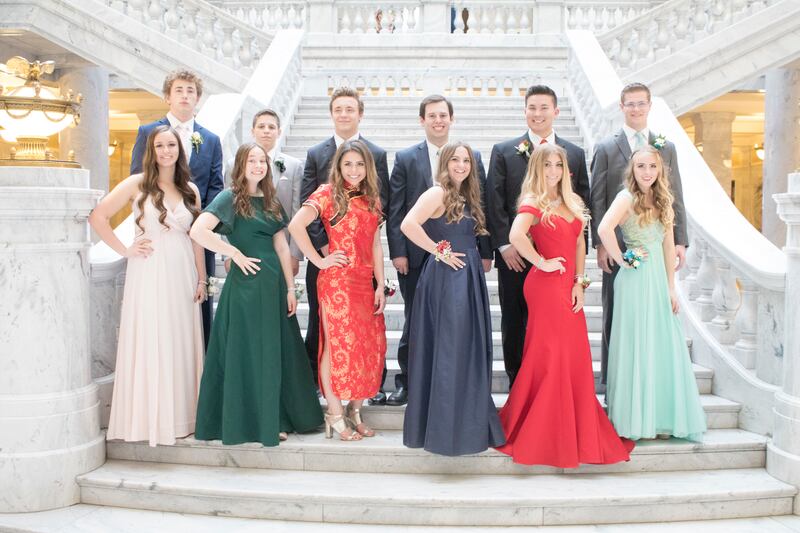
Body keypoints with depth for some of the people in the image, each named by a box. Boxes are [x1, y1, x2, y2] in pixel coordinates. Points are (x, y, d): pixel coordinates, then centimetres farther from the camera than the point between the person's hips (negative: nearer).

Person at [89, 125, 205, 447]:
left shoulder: (190, 189, 11)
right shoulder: (137, 184, 0)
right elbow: (97, 217, -3)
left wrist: (202, 278, 6)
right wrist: (124, 250, -6)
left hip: (183, 274, 4)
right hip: (149, 273, -3)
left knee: (182, 343, 7)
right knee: (149, 343, 0)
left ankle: (180, 415, 19)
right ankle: (149, 418, 12)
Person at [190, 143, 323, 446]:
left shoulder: (271, 201, 14)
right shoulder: (230, 197, -4)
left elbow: (282, 247, 12)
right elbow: (198, 231, -18)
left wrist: (290, 288, 6)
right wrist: (236, 254, -13)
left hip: (274, 283, 6)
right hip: (246, 282, -6)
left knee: (275, 352, 10)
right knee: (247, 352, 1)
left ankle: (274, 420, 22)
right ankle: (250, 421, 14)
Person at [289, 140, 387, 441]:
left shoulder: (371, 199, 13)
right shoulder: (328, 193, -5)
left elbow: (376, 246, 13)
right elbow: (296, 225, -19)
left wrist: (380, 286, 7)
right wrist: (319, 261, -13)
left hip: (365, 284, 6)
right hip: (337, 281, -6)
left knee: (368, 346, 7)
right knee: (337, 345, 0)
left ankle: (355, 412, 22)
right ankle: (335, 416, 11)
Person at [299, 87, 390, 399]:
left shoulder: (377, 154, 5)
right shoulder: (315, 154, 8)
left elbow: (381, 201, 1)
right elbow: (306, 204, 2)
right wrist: (322, 243, -10)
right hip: (324, 251, 1)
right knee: (319, 319, 9)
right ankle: (312, 380, 20)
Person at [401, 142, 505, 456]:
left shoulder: (467, 197, 15)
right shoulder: (437, 193, -10)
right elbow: (408, 224, -25)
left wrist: (479, 258, 5)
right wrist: (439, 251, -17)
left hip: (469, 279, 8)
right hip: (446, 278, -8)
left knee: (468, 349, 14)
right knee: (447, 351, -3)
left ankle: (467, 422, 27)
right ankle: (442, 427, 9)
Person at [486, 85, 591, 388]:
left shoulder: (575, 154, 9)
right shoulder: (503, 152, 4)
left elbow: (582, 204, 10)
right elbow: (494, 203, -1)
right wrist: (504, 244, -9)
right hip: (515, 255, -1)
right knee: (514, 323, 9)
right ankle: (517, 384, 22)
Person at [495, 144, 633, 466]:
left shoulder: (572, 203, 16)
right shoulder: (533, 201, -7)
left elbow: (580, 243, 12)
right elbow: (516, 236, -26)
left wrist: (579, 282, 2)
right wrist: (541, 263, -15)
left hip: (569, 288, 7)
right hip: (546, 286, -7)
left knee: (574, 359, 8)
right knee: (550, 357, -2)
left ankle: (576, 432, 21)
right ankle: (543, 436, 11)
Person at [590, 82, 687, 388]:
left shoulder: (666, 148, 13)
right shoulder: (606, 148, 5)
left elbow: (675, 198, 11)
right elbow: (597, 201, 1)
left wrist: (680, 241, 3)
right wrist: (599, 244, -7)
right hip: (619, 247, -2)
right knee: (615, 317, 4)